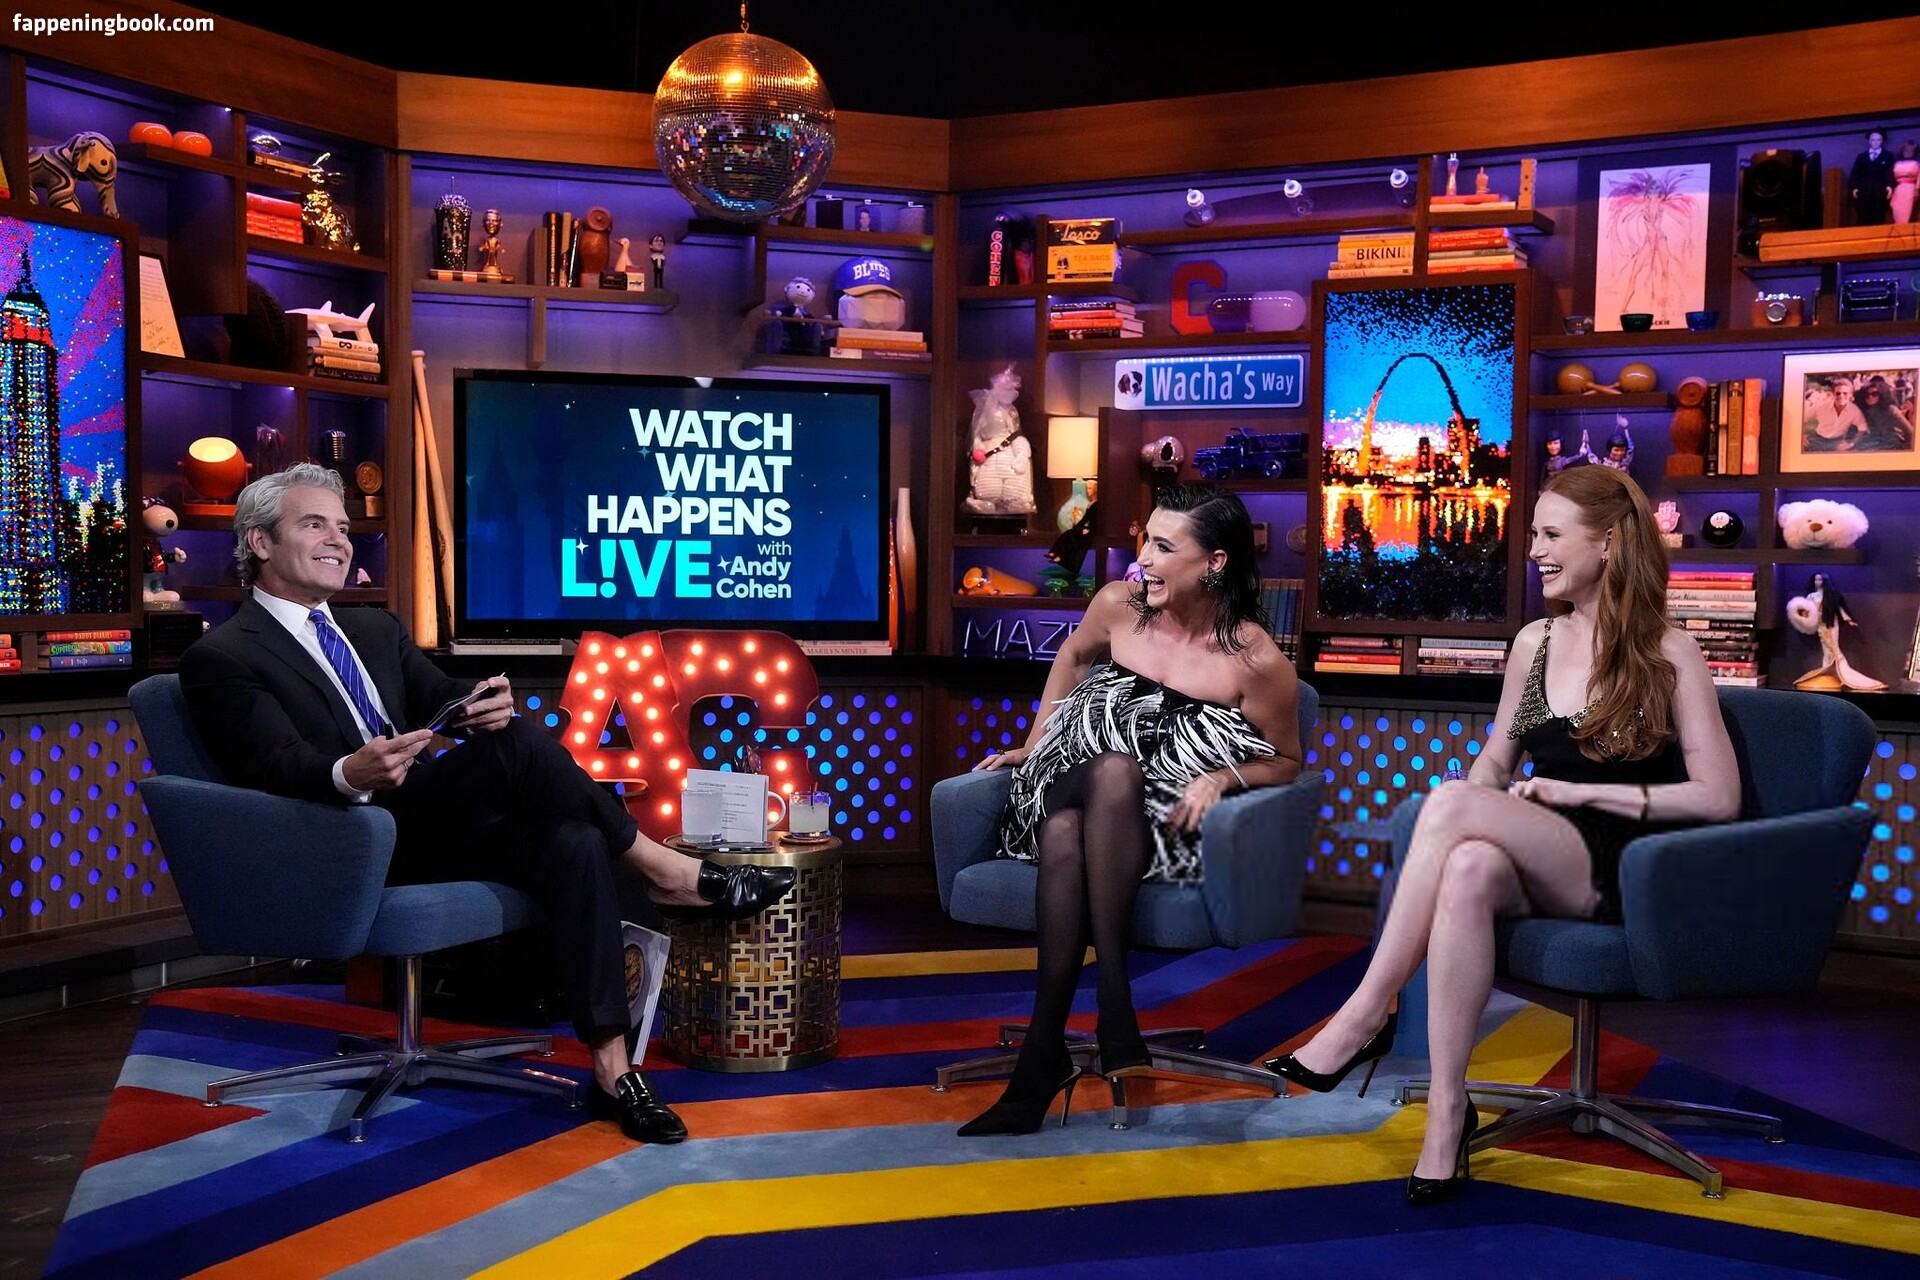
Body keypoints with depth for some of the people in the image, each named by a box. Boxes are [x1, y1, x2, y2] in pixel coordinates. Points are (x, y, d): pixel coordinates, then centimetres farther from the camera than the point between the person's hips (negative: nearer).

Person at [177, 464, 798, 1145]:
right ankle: (665, 871, -15)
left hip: (439, 827, 7)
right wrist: (350, 775, -37)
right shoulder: (221, 658, 0)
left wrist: (484, 706, -16)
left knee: (574, 844, -23)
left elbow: (447, 702, 10)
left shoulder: (375, 628, 22)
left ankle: (612, 1069, -23)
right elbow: (280, 764, -14)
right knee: (514, 742, -28)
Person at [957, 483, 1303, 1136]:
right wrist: (1032, 744, 22)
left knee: (1116, 772, -38)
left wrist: (1223, 778, -14)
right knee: (1062, 834, -36)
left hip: (1167, 825, -3)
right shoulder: (1118, 605, 1)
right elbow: (1073, 657, 24)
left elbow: (1285, 762, 5)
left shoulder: (1258, 662, -9)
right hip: (1076, 793, 3)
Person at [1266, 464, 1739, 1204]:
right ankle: (1447, 1112, -35)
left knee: (1452, 802, -31)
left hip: (1618, 871, -4)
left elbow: (1718, 798, -5)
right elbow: (1496, 760, 23)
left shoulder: (1667, 655, 0)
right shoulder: (1534, 642, 16)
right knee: (1470, 869, -36)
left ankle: (1366, 1016, -27)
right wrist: (1483, 804, -2)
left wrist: (1583, 792, -11)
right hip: (1537, 868, 4)